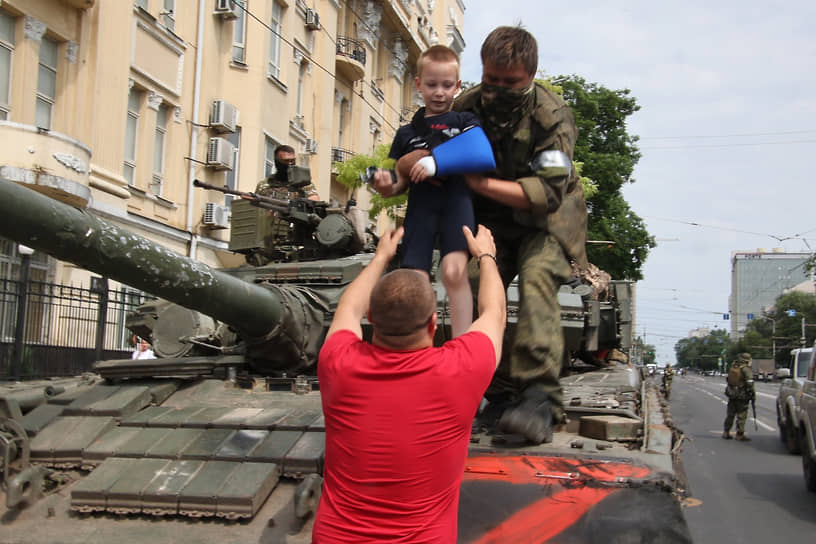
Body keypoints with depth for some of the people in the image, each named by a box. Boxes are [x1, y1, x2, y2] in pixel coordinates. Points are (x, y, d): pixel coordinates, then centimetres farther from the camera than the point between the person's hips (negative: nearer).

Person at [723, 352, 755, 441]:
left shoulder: (733, 367, 4)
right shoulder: (746, 370, -16)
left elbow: (728, 380, 14)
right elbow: (750, 384, -20)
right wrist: (753, 395, -11)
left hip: (732, 394, 7)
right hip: (742, 396, -7)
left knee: (730, 414, 15)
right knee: (741, 416, 2)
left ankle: (726, 433, 19)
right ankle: (740, 435, 4)